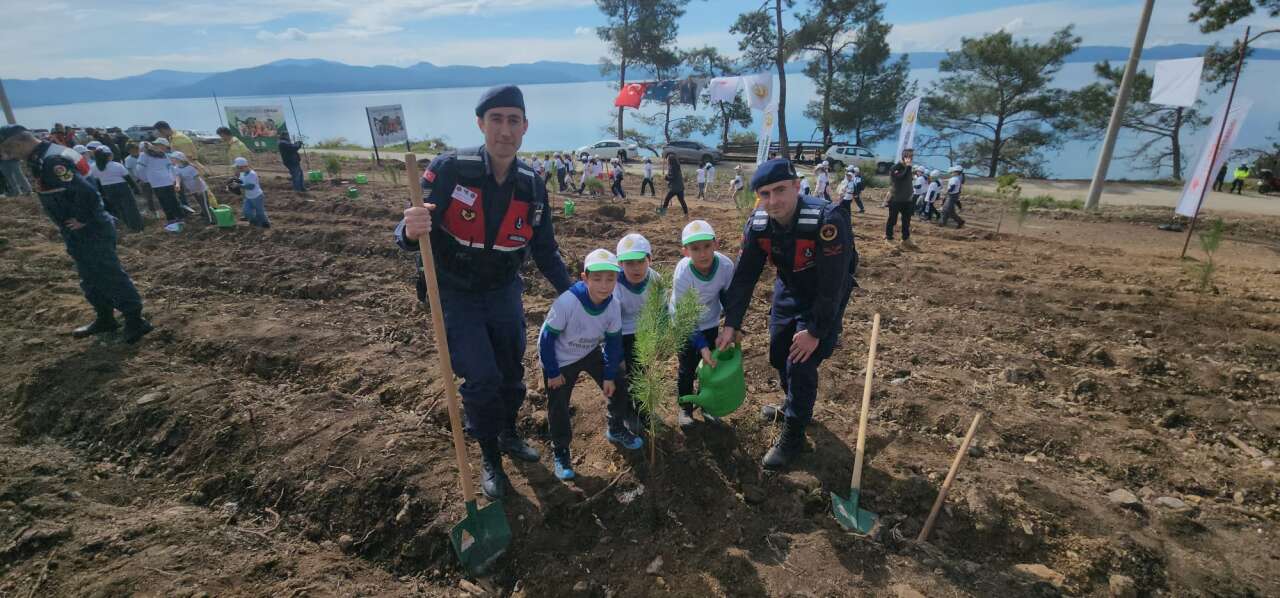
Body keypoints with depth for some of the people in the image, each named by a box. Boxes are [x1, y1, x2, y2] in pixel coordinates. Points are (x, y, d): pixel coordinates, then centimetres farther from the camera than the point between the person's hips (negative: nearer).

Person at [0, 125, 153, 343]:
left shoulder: (51, 161, -22)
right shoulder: (42, 158, 11)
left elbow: (87, 193, -32)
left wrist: (83, 220, -19)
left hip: (90, 232, -10)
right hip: (80, 233, 10)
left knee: (111, 276, -4)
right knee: (91, 278, 18)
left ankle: (135, 321, 4)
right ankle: (105, 318, 30)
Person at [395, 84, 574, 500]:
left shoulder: (532, 186, -8)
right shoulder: (450, 169, -20)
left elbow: (545, 251, 3)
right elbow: (410, 236, -20)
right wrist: (411, 231, -43)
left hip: (505, 293, 4)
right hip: (456, 295, -3)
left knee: (511, 372, 15)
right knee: (481, 379, -5)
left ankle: (509, 435, 43)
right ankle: (490, 461, 21)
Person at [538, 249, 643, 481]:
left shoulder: (613, 306, -21)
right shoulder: (567, 302, -36)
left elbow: (613, 341, -6)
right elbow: (547, 338, -24)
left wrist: (609, 376, -2)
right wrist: (552, 372, -15)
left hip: (591, 352, 4)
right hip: (560, 359, -4)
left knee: (618, 386, 7)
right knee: (558, 407, -1)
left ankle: (616, 429, 34)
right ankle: (560, 452, 24)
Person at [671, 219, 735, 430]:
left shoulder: (726, 266, -27)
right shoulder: (682, 274, -34)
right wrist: (701, 345, -31)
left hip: (711, 323, 3)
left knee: (712, 364, 14)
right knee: (686, 368, 5)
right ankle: (685, 408, 29)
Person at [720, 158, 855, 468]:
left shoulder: (828, 221, -35)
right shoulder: (757, 224, -17)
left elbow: (831, 284, -30)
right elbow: (744, 277, -10)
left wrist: (816, 331, -24)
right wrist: (731, 324, -13)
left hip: (826, 297, -6)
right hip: (789, 289, 6)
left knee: (802, 363, -8)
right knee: (778, 356, 16)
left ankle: (793, 434, 14)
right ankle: (795, 405, 45)